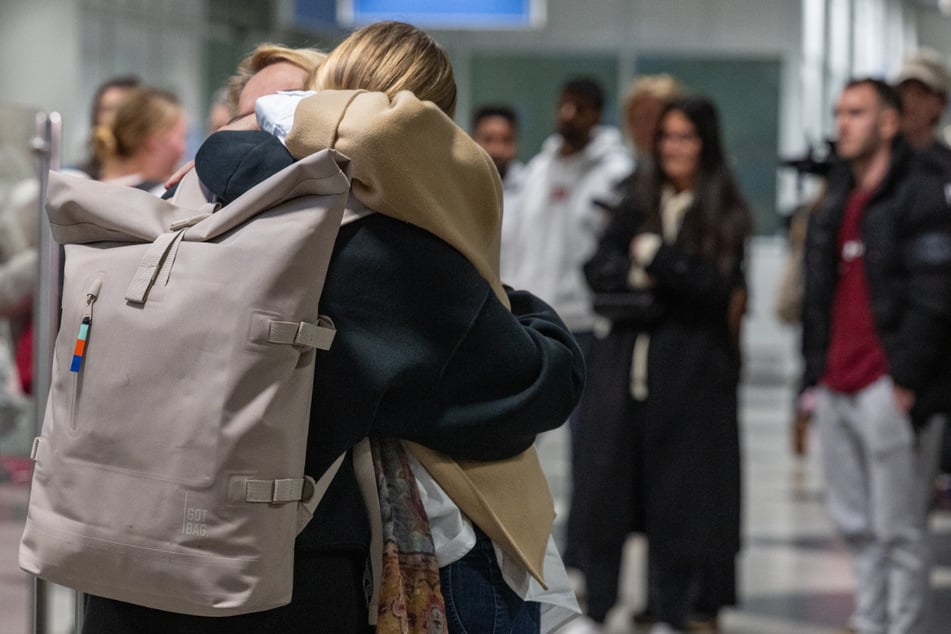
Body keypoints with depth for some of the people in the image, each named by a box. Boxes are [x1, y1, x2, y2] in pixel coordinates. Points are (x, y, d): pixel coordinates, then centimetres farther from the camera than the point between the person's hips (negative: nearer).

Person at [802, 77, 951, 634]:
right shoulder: (837, 199, 19)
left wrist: (906, 382, -15)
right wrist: (815, 375, 16)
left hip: (890, 391, -8)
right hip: (838, 389, 8)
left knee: (899, 531, -5)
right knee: (857, 525, 10)